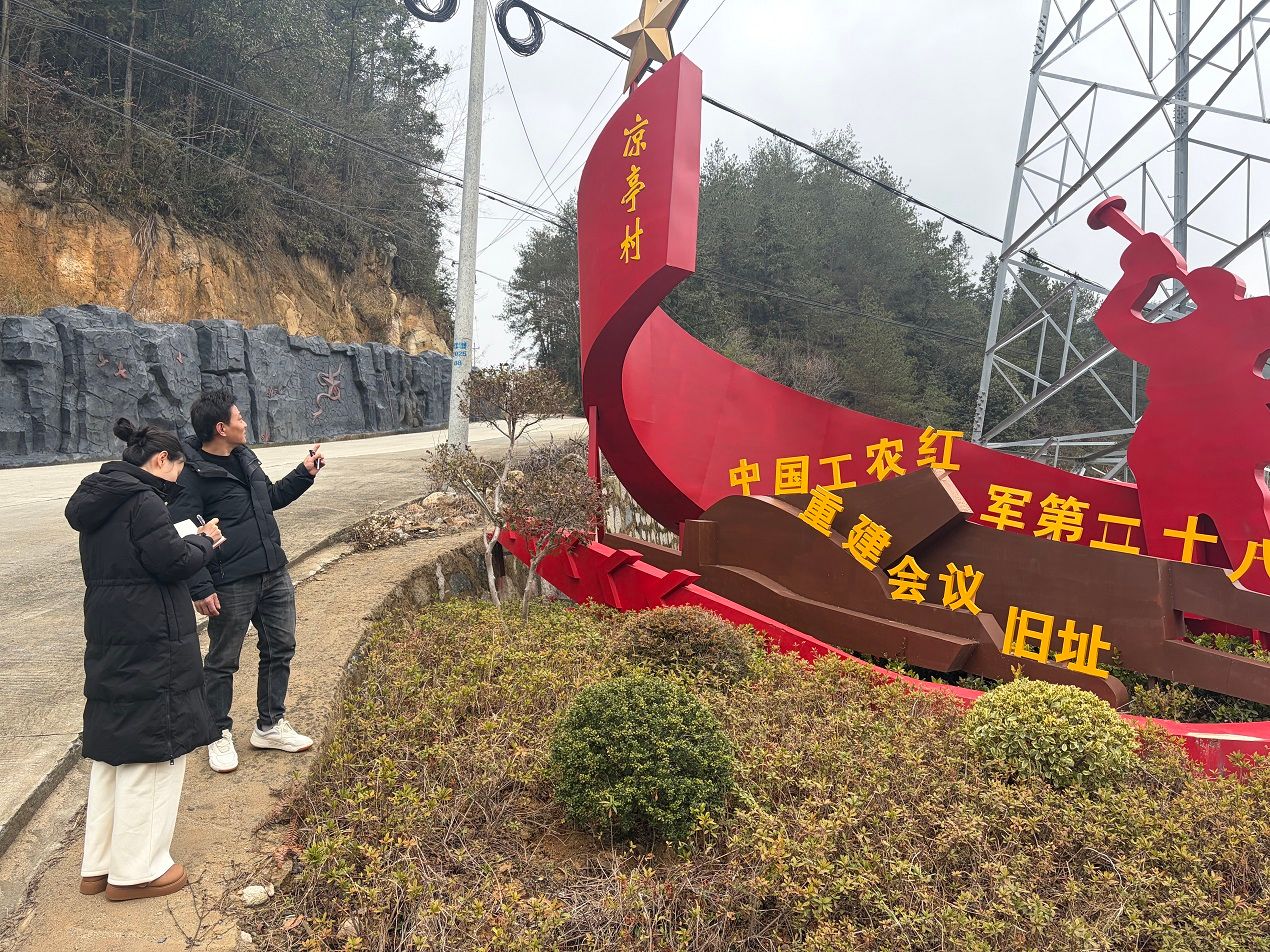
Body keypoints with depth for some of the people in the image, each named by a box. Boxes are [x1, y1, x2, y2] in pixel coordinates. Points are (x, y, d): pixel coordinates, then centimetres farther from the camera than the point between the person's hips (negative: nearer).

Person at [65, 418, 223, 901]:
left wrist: (189, 540, 9)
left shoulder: (99, 501, 13)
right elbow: (172, 561, -19)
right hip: (149, 648, -10)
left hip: (109, 644, 10)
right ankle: (136, 871, 13)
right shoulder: (142, 502, -17)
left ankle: (98, 865, 28)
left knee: (113, 752, 18)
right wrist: (204, 540, -2)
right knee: (150, 753, 2)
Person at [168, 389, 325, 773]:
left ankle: (270, 726, 30)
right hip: (230, 586, -8)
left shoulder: (245, 456, 11)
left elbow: (272, 497, 25)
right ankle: (219, 735, 26)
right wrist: (201, 589, -19)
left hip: (274, 574, 8)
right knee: (222, 662, 8)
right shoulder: (192, 474, -15)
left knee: (280, 649, 15)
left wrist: (305, 473, 14)